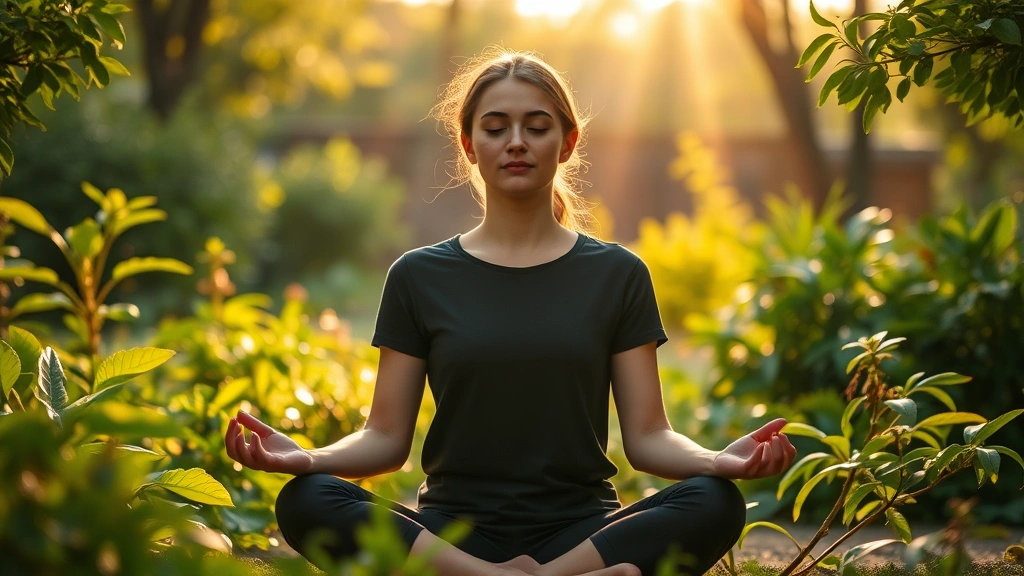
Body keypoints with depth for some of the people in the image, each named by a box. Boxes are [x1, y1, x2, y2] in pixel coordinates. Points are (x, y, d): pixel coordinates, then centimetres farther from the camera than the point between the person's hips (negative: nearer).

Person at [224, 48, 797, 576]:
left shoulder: (617, 275, 8)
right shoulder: (420, 277, 9)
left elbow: (648, 437, 3)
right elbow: (388, 438, 5)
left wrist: (719, 461, -19)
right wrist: (307, 457, -16)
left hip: (580, 529, 0)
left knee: (716, 504, -29)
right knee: (305, 502, -29)